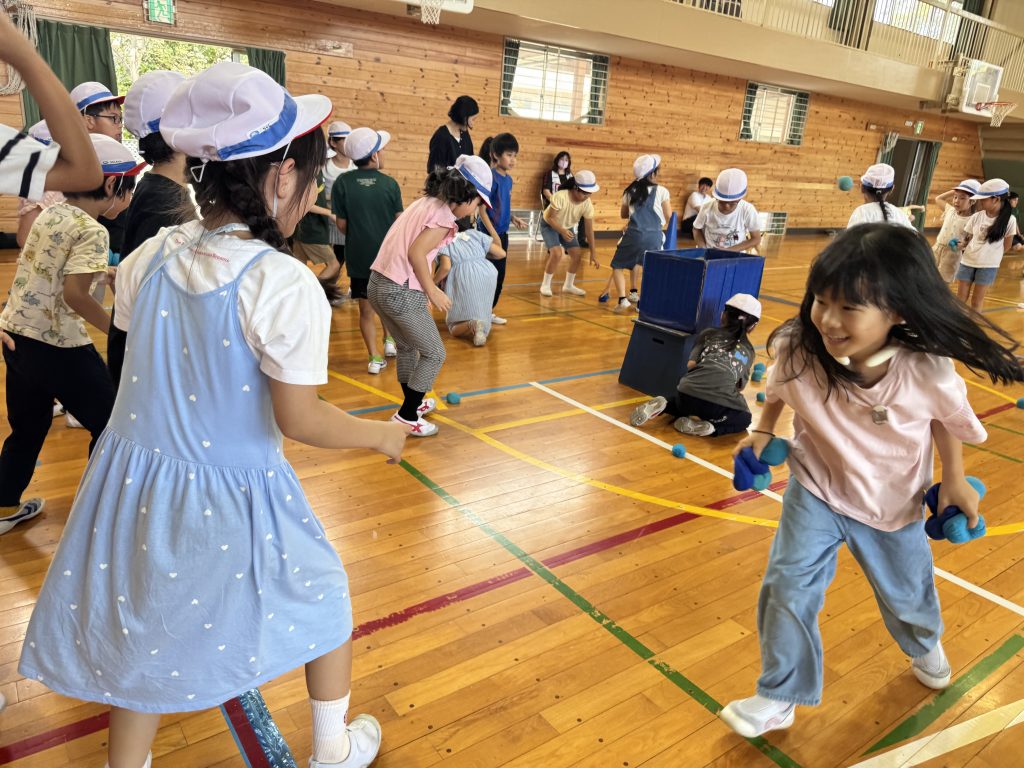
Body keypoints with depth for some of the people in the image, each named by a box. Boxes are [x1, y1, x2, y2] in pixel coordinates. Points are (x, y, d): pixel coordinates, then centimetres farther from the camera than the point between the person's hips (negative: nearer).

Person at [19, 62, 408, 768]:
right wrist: (380, 434, -5)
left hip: (138, 480, 5)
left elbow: (142, 344, 11)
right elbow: (299, 420, -21)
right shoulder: (286, 285, -23)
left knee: (144, 633, 24)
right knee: (322, 595, 21)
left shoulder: (150, 256, -4)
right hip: (232, 499, -5)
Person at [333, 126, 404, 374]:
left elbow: (341, 225, -5)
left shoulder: (342, 183, -8)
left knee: (366, 308, 8)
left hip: (359, 256, 0)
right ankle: (390, 340, 24)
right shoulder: (390, 184, -8)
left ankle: (375, 358, 8)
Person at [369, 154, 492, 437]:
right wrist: (432, 290, -8)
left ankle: (413, 402, 44)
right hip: (401, 292, -9)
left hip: (378, 284, 9)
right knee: (434, 354, 8)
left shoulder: (426, 202, 15)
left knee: (407, 346, 27)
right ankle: (407, 417, 13)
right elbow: (416, 253, -19)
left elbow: (405, 245, 11)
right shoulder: (444, 214, -10)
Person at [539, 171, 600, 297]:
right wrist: (562, 231, -43)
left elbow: (589, 229, -15)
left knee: (577, 254, -4)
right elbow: (549, 217, -27)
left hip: (566, 228, 5)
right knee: (557, 253, -24)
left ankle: (568, 285, 18)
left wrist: (593, 252, -14)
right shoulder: (560, 196, -36)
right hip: (549, 225, -5)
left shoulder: (587, 204, -21)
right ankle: (545, 285, -5)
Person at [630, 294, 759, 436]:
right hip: (720, 405, -2)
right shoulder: (749, 350, 22)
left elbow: (690, 365, 10)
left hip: (688, 393, 3)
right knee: (744, 418, 29)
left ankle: (663, 406, 4)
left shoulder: (708, 334, 21)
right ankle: (705, 427, 0)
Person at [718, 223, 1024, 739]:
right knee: (788, 588, -9)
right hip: (816, 490, 0)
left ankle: (925, 643, 62)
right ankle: (778, 699, 14)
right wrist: (762, 432, -10)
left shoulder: (927, 372, -31)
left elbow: (947, 419, -7)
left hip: (893, 504, 1)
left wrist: (954, 480, -1)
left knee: (907, 593, 24)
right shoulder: (797, 351, -30)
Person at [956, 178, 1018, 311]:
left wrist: (991, 256, 4)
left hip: (989, 265, -2)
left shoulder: (1009, 220, -10)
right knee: (960, 298, 7)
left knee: (977, 301, 5)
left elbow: (1007, 245, 0)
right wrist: (962, 244, -7)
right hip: (968, 261, 2)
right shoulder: (976, 217, -4)